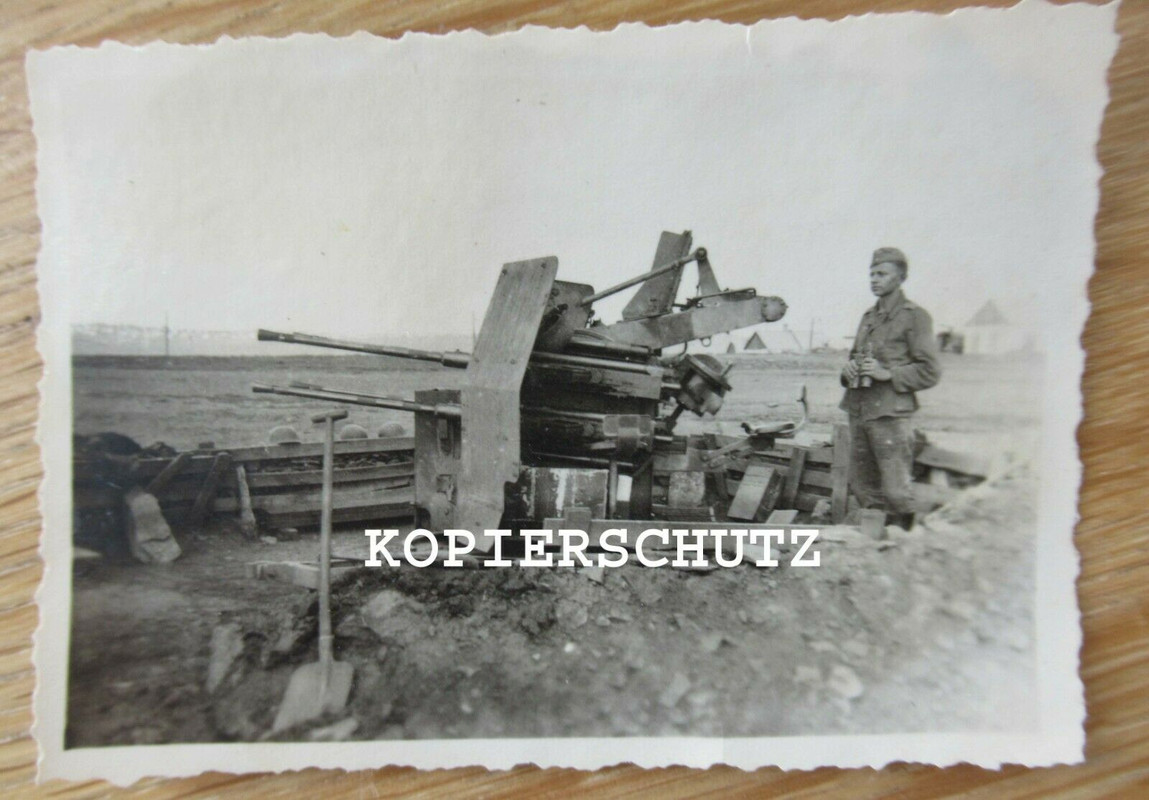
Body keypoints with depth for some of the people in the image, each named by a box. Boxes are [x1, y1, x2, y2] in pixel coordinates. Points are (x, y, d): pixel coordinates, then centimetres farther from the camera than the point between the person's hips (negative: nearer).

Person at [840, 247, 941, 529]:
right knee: (861, 486, 13)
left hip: (890, 414, -7)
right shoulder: (868, 316, 18)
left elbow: (930, 371, -6)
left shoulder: (915, 316, -2)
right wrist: (848, 370, 5)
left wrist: (887, 373, -17)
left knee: (895, 492, -4)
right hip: (859, 411, 7)